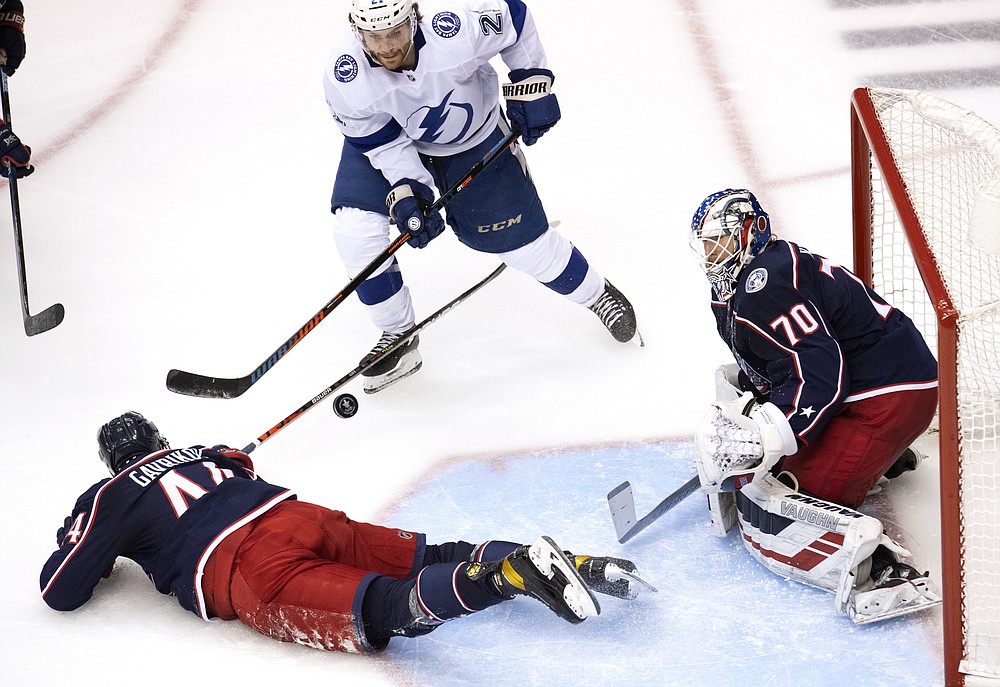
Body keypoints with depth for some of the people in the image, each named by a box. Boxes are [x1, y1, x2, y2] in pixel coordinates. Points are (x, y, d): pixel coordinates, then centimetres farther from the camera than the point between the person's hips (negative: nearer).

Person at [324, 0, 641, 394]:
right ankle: (398, 339, 4)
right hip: (386, 138, 1)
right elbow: (380, 142, -19)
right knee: (354, 228, -18)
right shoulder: (345, 78, -33)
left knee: (520, 239, 2)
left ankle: (598, 295, 32)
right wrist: (406, 191, -30)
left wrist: (532, 84, -15)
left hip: (475, 138, -1)